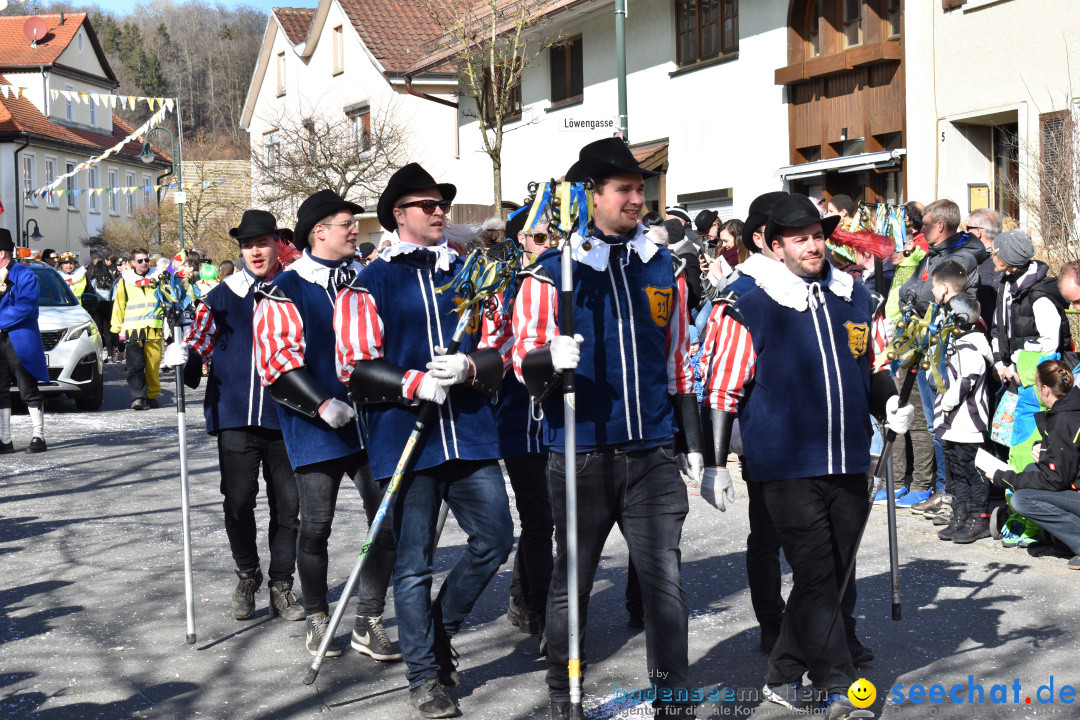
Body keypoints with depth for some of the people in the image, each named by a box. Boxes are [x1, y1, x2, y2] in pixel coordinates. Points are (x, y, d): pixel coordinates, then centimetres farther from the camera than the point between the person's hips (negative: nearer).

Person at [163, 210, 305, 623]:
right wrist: (182, 356, -15)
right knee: (238, 501, 0)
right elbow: (200, 344, 6)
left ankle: (281, 586, 17)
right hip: (235, 418, 0)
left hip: (284, 417, 0)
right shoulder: (222, 297, 7)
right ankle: (247, 577, 22)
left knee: (287, 504, 4)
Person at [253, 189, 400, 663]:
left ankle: (368, 624, 10)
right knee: (316, 526, 4)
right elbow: (276, 358, -12)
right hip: (317, 429, -4)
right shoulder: (284, 291, -5)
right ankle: (317, 619, 24)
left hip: (372, 423, 4)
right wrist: (323, 404, -20)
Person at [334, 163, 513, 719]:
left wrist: (470, 368, -12)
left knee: (494, 540, 3)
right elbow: (354, 368, -4)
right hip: (404, 438, -4)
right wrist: (416, 384, -18)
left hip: (470, 432, 4)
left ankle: (440, 628, 27)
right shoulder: (370, 283, 1)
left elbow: (498, 348, 10)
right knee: (413, 564, 3)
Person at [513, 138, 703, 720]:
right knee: (572, 578, 9)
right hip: (581, 456, -2)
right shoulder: (550, 274, -2)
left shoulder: (664, 268, 9)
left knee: (665, 578, 0)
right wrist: (550, 359, -28)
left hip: (654, 454, 3)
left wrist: (693, 442, 14)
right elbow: (525, 367, -5)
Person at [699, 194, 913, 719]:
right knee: (816, 575, -8)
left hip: (849, 467, 5)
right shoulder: (751, 311, -5)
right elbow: (724, 390, -2)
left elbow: (874, 371, 21)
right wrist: (716, 465, -4)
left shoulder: (858, 301, 9)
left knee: (830, 576, 11)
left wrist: (889, 405, 0)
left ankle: (783, 676, 25)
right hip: (788, 469, -5)